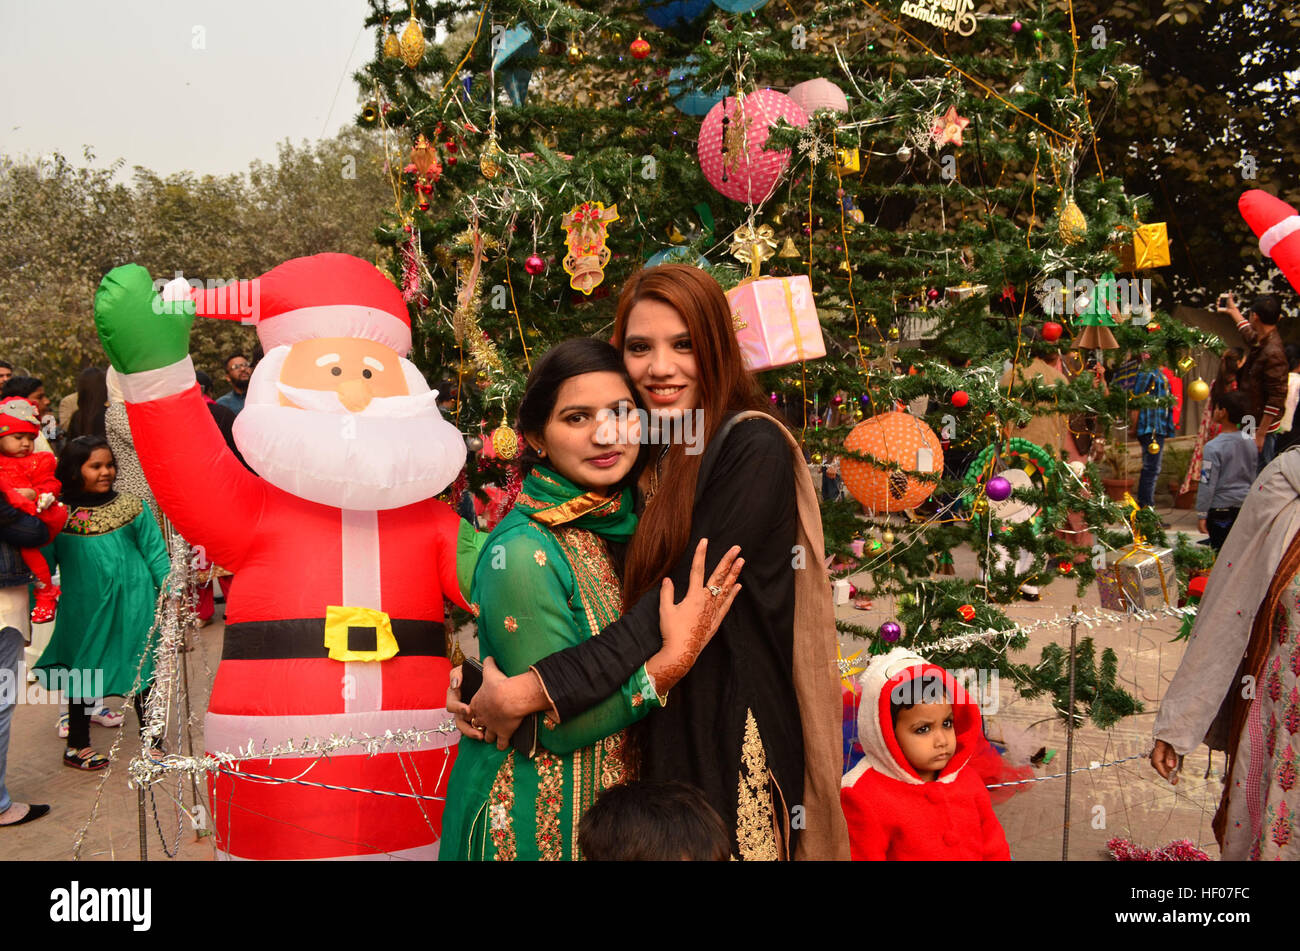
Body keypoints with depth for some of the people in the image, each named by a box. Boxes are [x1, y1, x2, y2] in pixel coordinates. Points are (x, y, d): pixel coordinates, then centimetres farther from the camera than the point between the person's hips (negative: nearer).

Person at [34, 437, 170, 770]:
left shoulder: (131, 507, -2)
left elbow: (155, 555, 2)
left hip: (132, 605, 0)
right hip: (83, 608, 0)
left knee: (141, 671, 8)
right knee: (82, 674, 13)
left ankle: (151, 739, 23)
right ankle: (77, 745, 30)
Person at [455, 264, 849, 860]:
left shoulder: (754, 449, -13)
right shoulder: (652, 457, 9)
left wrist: (530, 693, -25)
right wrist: (488, 691, -9)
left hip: (735, 736, -6)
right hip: (659, 735, 6)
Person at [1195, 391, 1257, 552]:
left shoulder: (1213, 447, -17)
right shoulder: (1251, 442, 3)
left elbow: (1207, 484, -15)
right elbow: (1253, 479, 13)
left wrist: (1202, 515, -9)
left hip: (1221, 508, -6)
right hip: (1246, 507, 6)